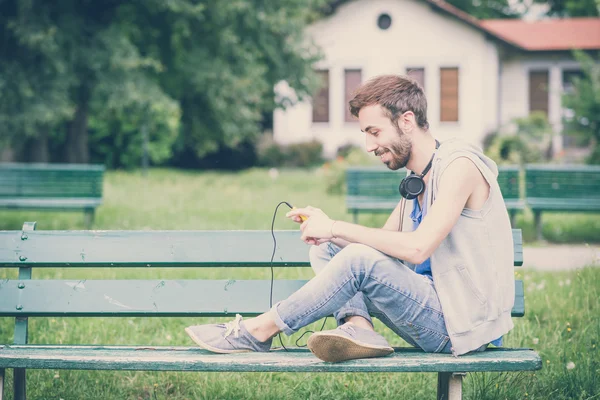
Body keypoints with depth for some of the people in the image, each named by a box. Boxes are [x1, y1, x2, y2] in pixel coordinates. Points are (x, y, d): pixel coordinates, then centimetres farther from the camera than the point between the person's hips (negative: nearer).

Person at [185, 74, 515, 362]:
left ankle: (259, 331, -13)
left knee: (359, 259, -27)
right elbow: (384, 241, 16)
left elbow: (417, 248, -24)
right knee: (325, 251, 8)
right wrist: (326, 228, -3)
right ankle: (359, 328, -19)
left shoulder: (459, 165, -15)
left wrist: (337, 227, -18)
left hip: (461, 321, -9)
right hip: (431, 311, 9)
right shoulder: (416, 180, 15)